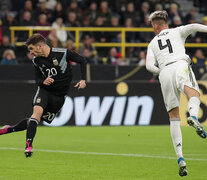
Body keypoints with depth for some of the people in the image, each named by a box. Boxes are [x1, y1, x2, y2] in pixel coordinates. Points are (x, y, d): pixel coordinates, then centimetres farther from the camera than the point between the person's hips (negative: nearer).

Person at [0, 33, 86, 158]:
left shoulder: (62, 53, -14)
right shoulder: (37, 61, -1)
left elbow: (82, 61, -4)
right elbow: (38, 79, 11)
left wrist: (83, 80, -12)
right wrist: (43, 81, -14)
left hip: (59, 95, -2)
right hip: (45, 90, 2)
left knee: (37, 120, 1)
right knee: (37, 111, -28)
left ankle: (10, 129, 20)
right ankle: (29, 144, -31)